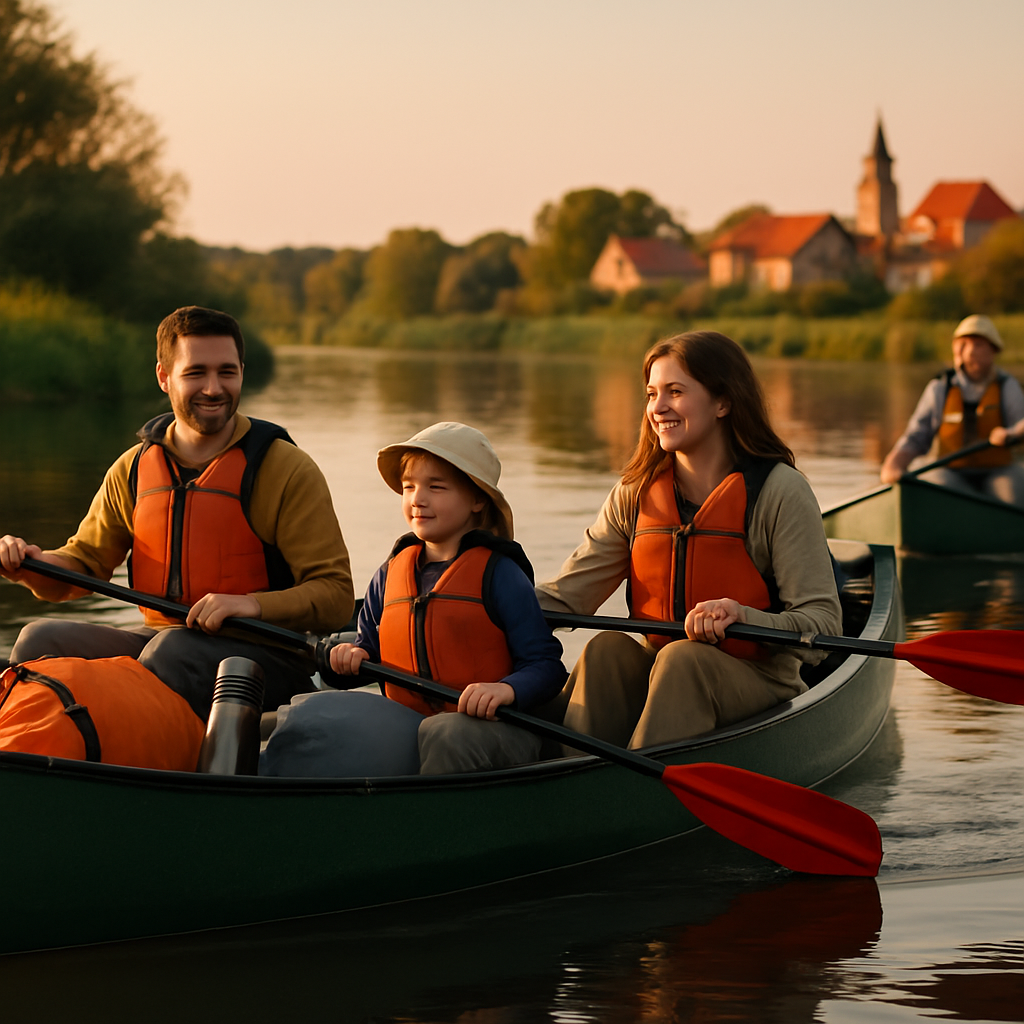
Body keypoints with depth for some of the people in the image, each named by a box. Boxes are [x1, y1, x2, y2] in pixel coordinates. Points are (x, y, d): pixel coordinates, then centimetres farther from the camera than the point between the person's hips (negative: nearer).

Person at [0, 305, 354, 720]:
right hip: (162, 637, 5)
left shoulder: (287, 470, -4)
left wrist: (252, 604, -26)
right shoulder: (133, 469, 11)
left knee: (174, 650, -36)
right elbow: (85, 562, 15)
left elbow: (335, 594, -8)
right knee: (43, 639, -17)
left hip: (264, 654, -5)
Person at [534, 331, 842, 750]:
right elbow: (564, 597, 0)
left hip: (759, 684, -4)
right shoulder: (635, 494, 6)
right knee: (607, 648, -26)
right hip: (657, 674, 4)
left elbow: (823, 626, -14)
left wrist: (742, 616, -33)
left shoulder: (779, 491, -8)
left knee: (682, 658, -33)